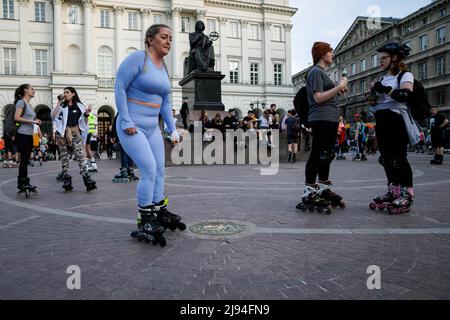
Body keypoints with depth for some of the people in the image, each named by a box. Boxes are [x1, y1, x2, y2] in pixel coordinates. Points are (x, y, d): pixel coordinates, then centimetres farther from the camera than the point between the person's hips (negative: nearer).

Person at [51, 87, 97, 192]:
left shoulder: (79, 106, 10)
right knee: (64, 157, 3)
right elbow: (53, 116, -5)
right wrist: (59, 102, -4)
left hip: (75, 133, -2)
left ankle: (87, 181, -20)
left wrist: (87, 114, -8)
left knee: (80, 156, -14)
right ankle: (67, 181, 9)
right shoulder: (62, 106, 11)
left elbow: (84, 123, 11)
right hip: (62, 133, 2)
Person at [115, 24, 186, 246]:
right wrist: (126, 121, -19)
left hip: (152, 127, 8)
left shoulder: (163, 69, 14)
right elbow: (119, 87, -14)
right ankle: (145, 222, -2)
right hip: (132, 126, -8)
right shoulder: (138, 58, -10)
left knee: (159, 171, 8)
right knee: (149, 169, -14)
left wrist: (173, 129, 11)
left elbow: (165, 103, 17)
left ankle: (160, 213, 21)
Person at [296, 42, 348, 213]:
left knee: (326, 155, 13)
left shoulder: (322, 71, 23)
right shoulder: (316, 71, -8)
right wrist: (339, 87, -14)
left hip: (329, 120, 10)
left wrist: (338, 90, 13)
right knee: (317, 155, -10)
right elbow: (318, 98, -17)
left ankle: (323, 190, 22)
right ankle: (309, 194, -6)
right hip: (321, 120, -10)